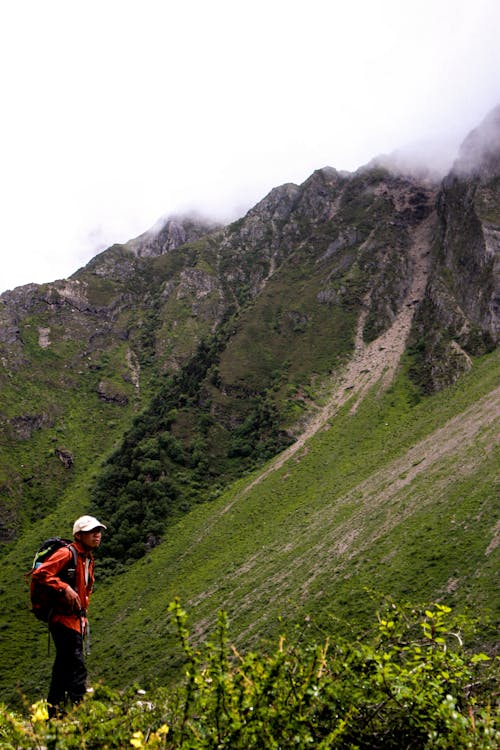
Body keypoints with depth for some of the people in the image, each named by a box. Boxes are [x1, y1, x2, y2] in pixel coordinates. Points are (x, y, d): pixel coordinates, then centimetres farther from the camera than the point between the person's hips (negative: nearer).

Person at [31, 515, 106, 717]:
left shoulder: (88, 559, 16)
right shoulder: (67, 554, -13)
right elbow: (40, 573, -23)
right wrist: (65, 588, -28)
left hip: (74, 620, 10)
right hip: (63, 619, -10)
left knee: (62, 670, 15)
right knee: (77, 668, -13)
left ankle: (54, 715, 24)